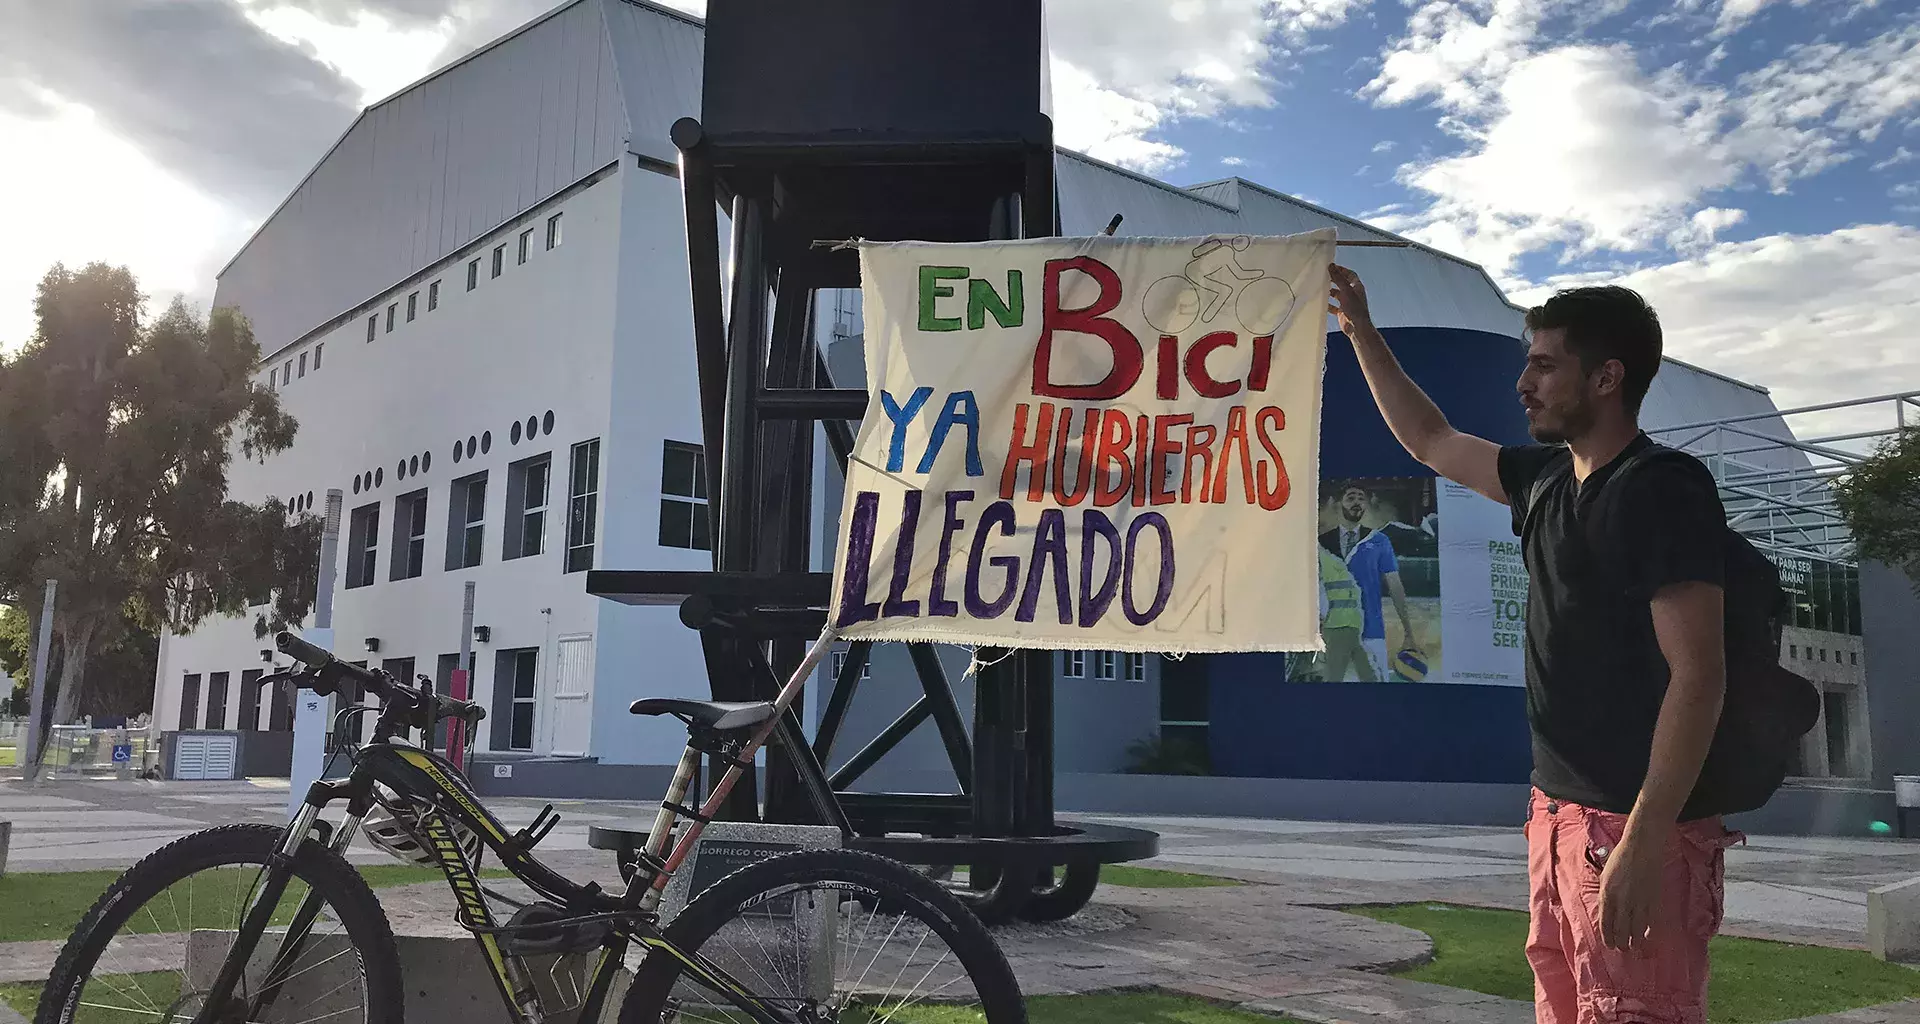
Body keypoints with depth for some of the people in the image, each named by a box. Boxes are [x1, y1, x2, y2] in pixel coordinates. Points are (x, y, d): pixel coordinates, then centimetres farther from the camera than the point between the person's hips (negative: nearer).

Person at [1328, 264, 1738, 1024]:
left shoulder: (1667, 492, -13)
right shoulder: (1547, 479, 10)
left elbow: (1698, 675, -19)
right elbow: (1431, 443, 25)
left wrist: (1644, 841, -24)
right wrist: (1361, 332, 23)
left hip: (1636, 827, -8)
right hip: (1559, 813, 8)